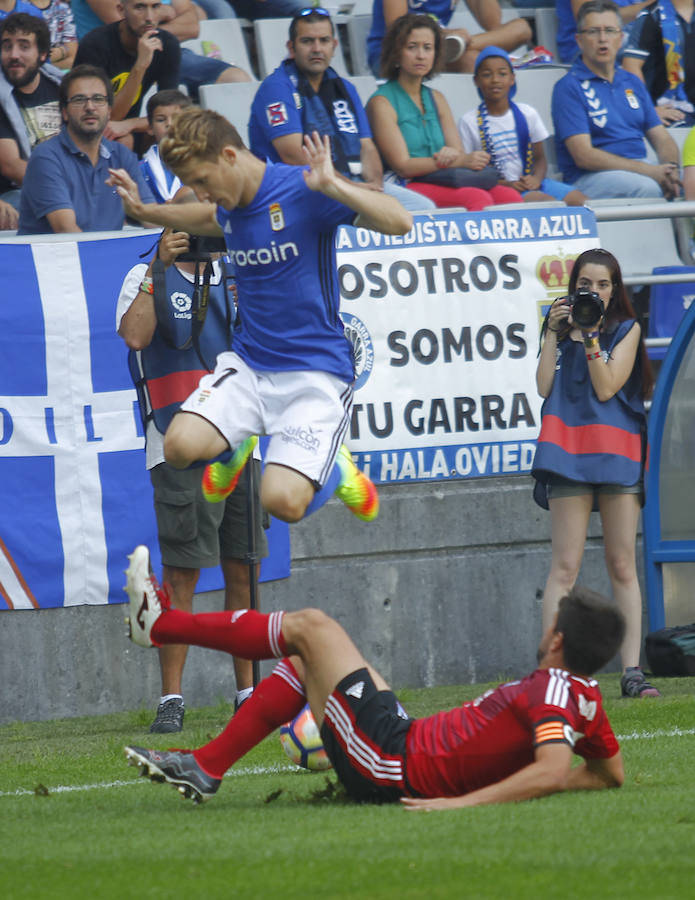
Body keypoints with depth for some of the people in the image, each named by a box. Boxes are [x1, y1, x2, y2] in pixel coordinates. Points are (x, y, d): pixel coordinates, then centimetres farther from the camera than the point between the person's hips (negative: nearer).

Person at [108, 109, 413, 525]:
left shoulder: (301, 190, -16)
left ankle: (335, 466, 13)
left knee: (284, 502, -23)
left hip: (316, 372, -6)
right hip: (249, 363, 6)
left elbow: (400, 222, -24)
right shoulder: (230, 205, 6)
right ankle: (236, 447, 16)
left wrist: (332, 185, -35)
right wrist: (145, 211, 22)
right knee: (181, 445, -21)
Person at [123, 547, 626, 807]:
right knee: (302, 660, 22)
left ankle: (160, 625, 16)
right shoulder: (587, 698, 2)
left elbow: (554, 770, -37)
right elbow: (611, 774, 15)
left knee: (310, 626, 0)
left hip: (391, 764, -9)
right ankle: (206, 767, 24)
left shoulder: (553, 690, -22)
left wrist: (463, 801, -40)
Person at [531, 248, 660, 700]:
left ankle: (632, 670, -1)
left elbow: (605, 388, -5)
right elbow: (544, 386, 1)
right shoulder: (562, 326, 13)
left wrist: (591, 337, -12)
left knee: (623, 565, -1)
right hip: (568, 449, 1)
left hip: (616, 450, -1)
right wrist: (554, 332, -2)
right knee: (566, 565, -6)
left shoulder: (626, 330, 7)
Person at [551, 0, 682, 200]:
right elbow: (584, 156, -11)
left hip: (642, 168, 6)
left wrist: (670, 169, -8)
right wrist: (649, 171, -18)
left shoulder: (632, 83, 21)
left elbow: (661, 138, 18)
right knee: (649, 188, -35)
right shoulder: (568, 87, -1)